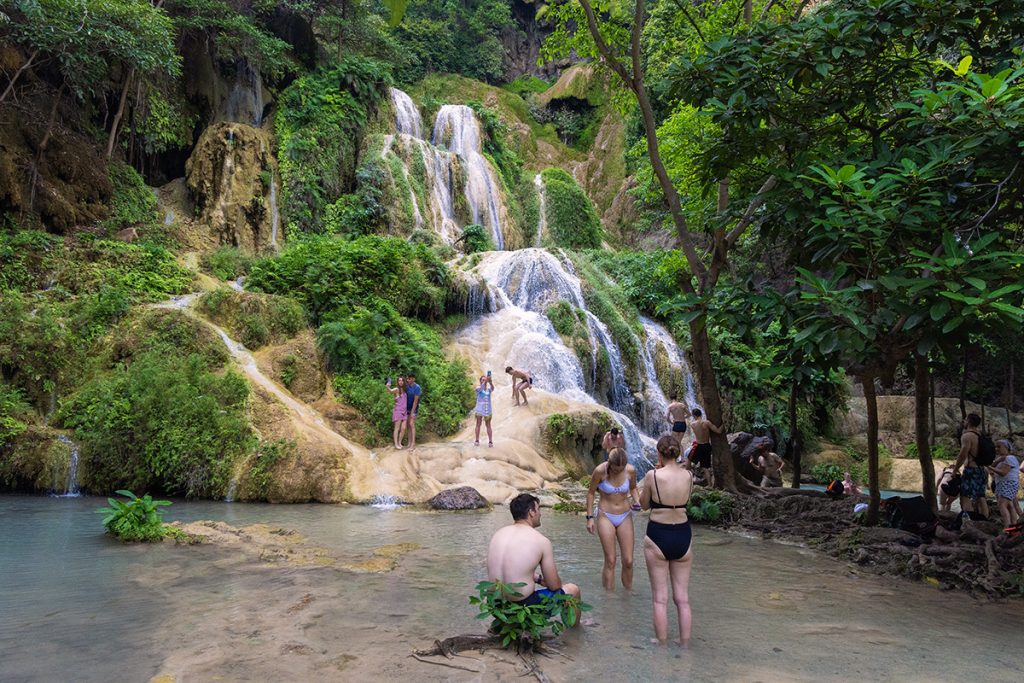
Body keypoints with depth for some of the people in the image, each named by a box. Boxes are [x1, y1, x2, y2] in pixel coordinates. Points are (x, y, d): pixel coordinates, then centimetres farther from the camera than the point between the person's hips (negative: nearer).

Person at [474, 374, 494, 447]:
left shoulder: (489, 389, 2)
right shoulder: (478, 388, -3)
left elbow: (492, 388, -21)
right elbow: (481, 388, -26)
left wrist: (490, 381, -40)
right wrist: (485, 381, -40)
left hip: (488, 410, 2)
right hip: (479, 409, -2)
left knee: (488, 425, 4)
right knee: (478, 424, 6)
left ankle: (490, 441, 3)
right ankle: (477, 441, 13)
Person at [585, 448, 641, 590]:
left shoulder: (631, 470, -11)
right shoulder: (600, 471, -17)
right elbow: (591, 493, -3)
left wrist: (637, 502, -8)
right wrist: (590, 517, -3)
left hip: (625, 517, 2)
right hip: (606, 517, -2)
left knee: (628, 561, 1)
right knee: (610, 561, -2)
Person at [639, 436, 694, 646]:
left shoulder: (653, 476, -13)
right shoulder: (688, 476, -3)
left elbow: (644, 505, 2)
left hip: (658, 536, -3)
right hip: (682, 536, 3)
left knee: (660, 599, 7)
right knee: (683, 599, 13)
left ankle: (662, 646, 12)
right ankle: (685, 645, 20)